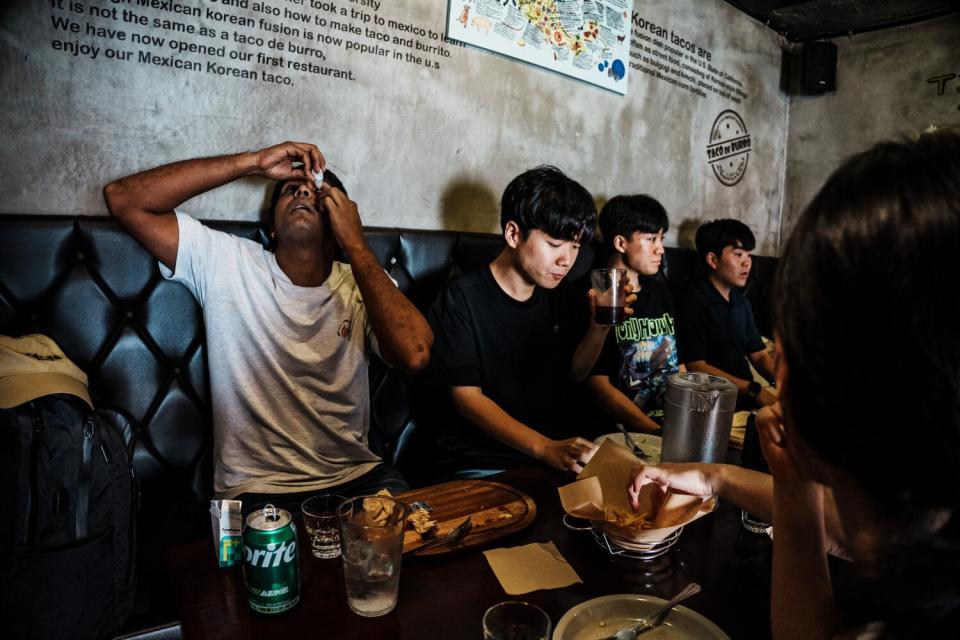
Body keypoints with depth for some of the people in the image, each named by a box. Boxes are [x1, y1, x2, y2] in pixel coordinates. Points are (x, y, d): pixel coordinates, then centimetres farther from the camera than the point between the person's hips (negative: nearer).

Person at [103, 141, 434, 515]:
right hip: (259, 489, -1)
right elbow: (123, 198, -7)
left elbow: (415, 354, -17)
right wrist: (254, 162, -11)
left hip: (357, 477, 2)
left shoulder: (362, 286, 2)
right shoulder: (225, 262, 1)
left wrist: (355, 243, -14)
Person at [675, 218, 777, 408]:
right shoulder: (693, 300, -10)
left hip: (747, 397, 8)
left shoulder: (740, 301, 17)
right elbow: (695, 367, -15)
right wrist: (755, 390, -20)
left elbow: (760, 356, 17)